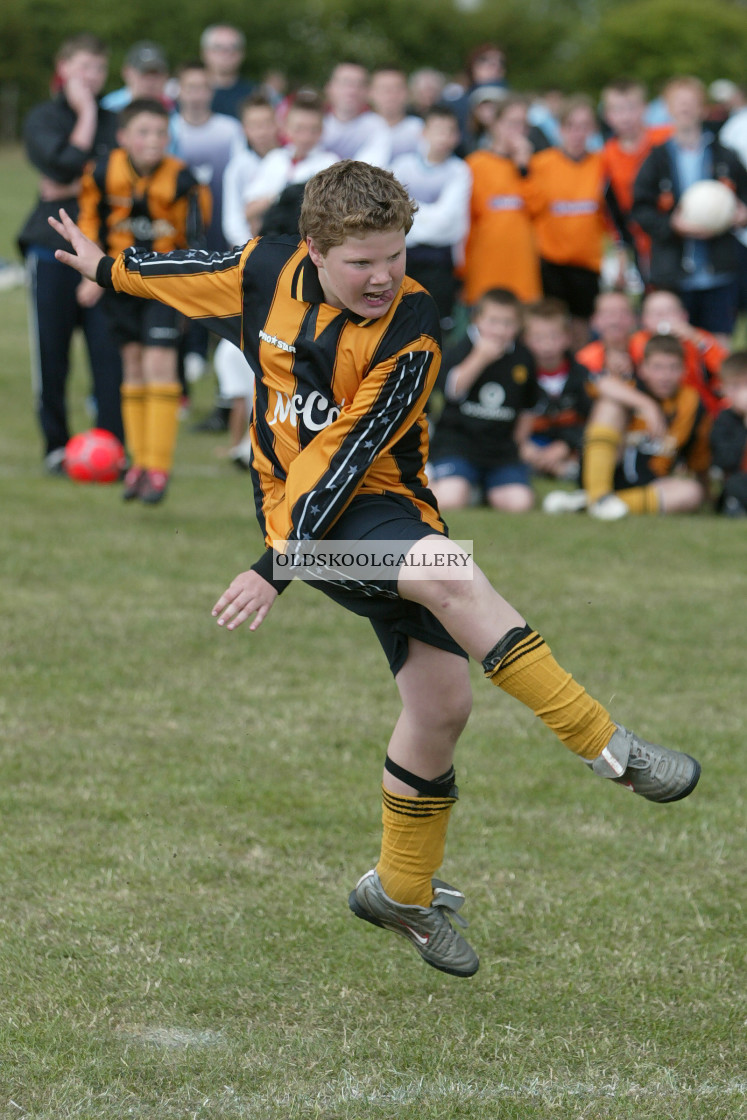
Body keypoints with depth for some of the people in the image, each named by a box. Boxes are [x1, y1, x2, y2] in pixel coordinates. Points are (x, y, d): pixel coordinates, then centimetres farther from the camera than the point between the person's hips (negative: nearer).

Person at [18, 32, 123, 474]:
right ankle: (57, 446, 14)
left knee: (110, 351, -7)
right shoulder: (43, 119, 5)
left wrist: (72, 187, -9)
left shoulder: (114, 122, 12)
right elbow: (65, 164, -13)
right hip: (52, 248, -1)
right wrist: (86, 114, -6)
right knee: (51, 354, 2)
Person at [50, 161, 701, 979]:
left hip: (374, 502, 1)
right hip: (297, 504, -1)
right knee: (448, 572, -30)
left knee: (442, 698, -3)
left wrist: (277, 568, -24)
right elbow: (193, 272, 17)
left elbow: (348, 460, -20)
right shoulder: (268, 272, -6)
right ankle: (607, 747, -29)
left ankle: (402, 891, 21)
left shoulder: (409, 336, -17)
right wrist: (108, 268, 33)